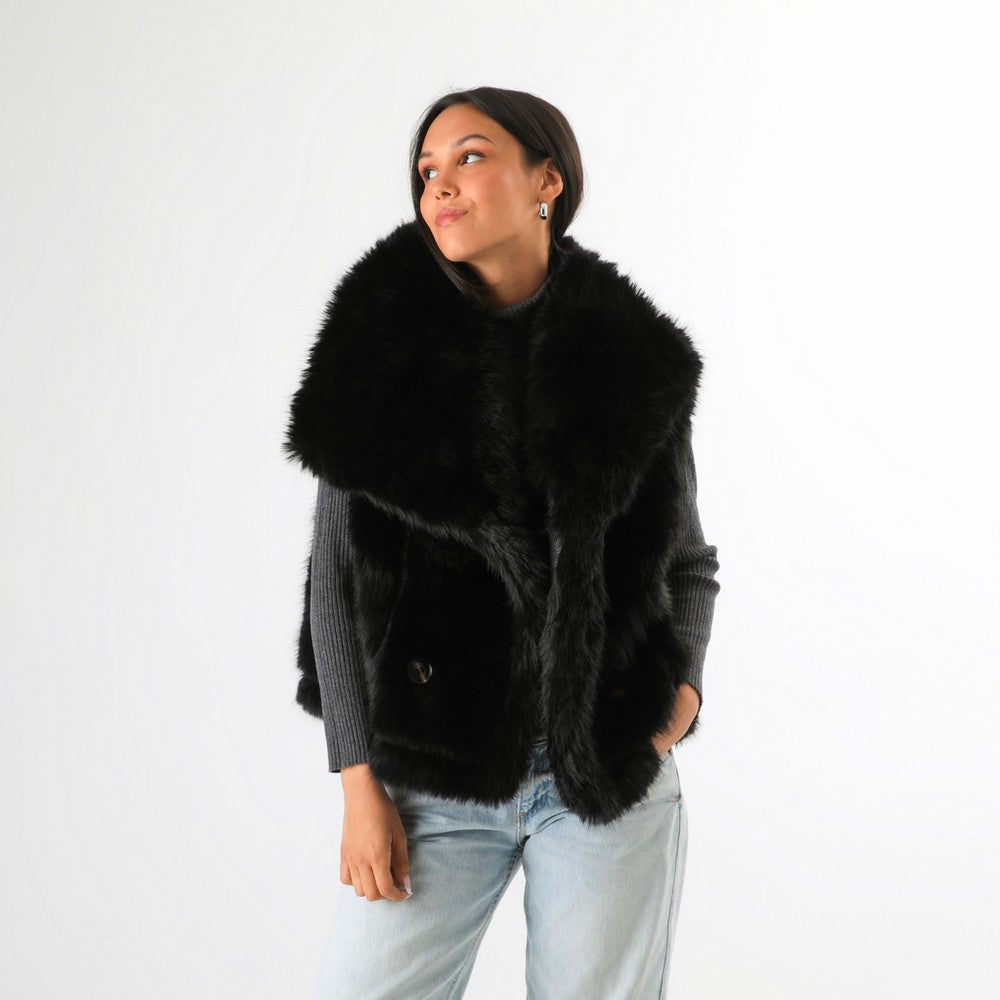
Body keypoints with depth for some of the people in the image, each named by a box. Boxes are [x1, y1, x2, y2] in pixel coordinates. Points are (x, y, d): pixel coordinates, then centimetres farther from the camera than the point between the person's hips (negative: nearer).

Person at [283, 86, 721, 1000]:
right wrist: (361, 785, -3)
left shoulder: (636, 363, 0)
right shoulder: (380, 352, -1)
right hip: (439, 779, 0)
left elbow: (688, 563, 12)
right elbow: (338, 578, 1)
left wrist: (683, 685, -7)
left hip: (612, 776, 0)